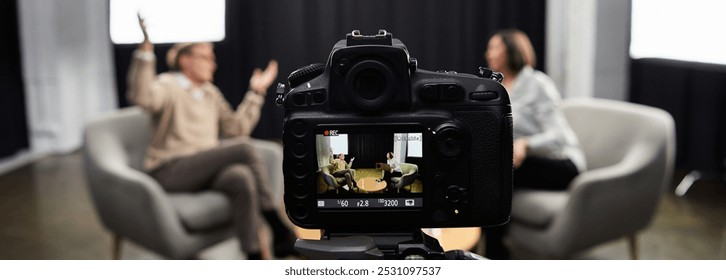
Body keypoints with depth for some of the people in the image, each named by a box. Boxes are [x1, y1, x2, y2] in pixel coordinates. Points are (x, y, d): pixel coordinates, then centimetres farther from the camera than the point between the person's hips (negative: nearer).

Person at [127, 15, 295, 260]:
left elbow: (236, 128, 17)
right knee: (243, 146, -26)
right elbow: (141, 96, -26)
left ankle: (254, 256, -29)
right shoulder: (168, 85, -2)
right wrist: (145, 49, -35)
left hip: (205, 172, 6)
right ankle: (278, 227, -22)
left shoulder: (211, 93, 20)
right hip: (170, 172, -6)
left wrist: (256, 92, 15)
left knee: (241, 177, -31)